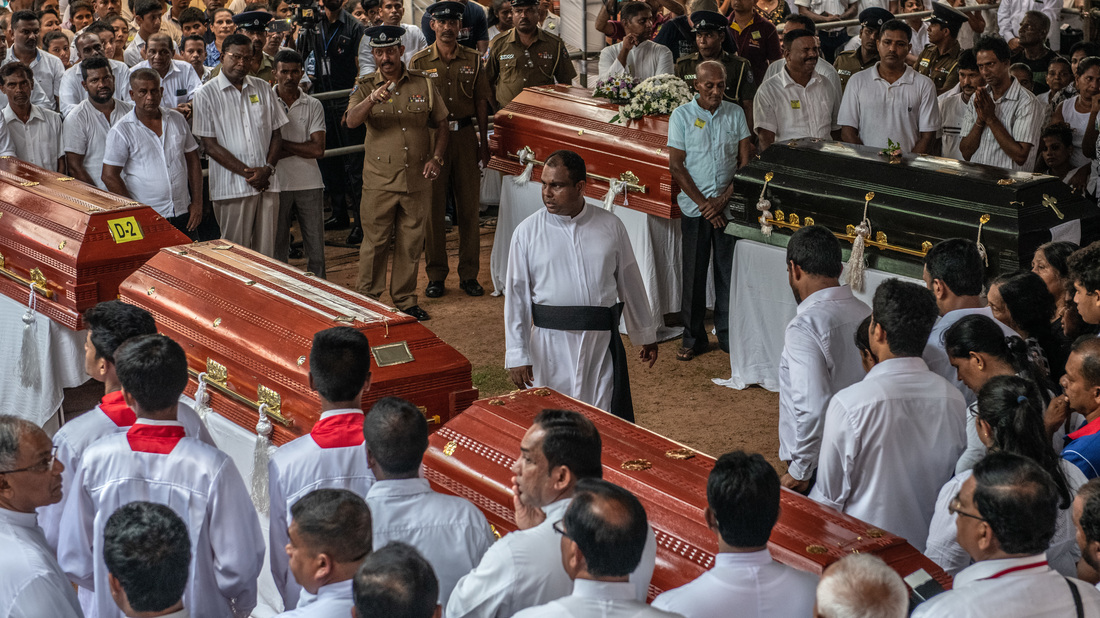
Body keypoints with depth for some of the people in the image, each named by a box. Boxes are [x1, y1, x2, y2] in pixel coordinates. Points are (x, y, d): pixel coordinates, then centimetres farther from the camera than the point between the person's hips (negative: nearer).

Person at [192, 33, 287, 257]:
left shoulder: (262, 89, 12)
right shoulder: (206, 94, -1)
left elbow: (276, 134, 13)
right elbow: (210, 144, -5)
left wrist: (267, 168, -5)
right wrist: (247, 172, -11)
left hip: (266, 183, 4)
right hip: (232, 186, -4)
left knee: (266, 251, 4)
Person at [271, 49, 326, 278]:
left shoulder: (313, 106, 5)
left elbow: (318, 149, -6)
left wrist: (283, 144, -7)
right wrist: (300, 148, -10)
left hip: (309, 184, 1)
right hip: (277, 184, -1)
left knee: (316, 248, 3)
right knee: (278, 248, 5)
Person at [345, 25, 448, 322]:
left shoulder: (422, 84, 5)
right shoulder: (365, 86, -1)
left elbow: (441, 124, 11)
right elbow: (351, 121, -18)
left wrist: (436, 158, -4)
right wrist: (371, 100, -37)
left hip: (417, 178, 2)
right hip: (379, 178, -2)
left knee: (411, 240, 9)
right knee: (375, 241, 0)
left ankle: (406, 300, 21)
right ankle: (366, 300, 11)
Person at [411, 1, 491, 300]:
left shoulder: (473, 60, 7)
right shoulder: (419, 62, 2)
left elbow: (481, 103, 8)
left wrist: (484, 143, 4)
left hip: (465, 136, 2)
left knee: (470, 206, 3)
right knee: (433, 207, 2)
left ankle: (469, 274, 12)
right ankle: (436, 274, 10)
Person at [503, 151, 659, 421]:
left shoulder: (610, 226, 2)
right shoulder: (528, 232, -1)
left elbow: (630, 281, 11)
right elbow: (516, 294, -1)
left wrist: (646, 335, 17)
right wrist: (517, 355, -4)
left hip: (602, 340, 1)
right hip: (551, 342, -1)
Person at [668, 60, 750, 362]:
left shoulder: (735, 113, 5)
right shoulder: (682, 115, -1)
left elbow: (745, 161, 3)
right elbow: (676, 165, -3)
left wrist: (724, 198, -8)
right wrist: (704, 203, -9)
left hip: (729, 206, 1)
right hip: (695, 208, -1)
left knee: (729, 271, 3)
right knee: (694, 272, 3)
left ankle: (728, 335, 14)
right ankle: (693, 338, 13)